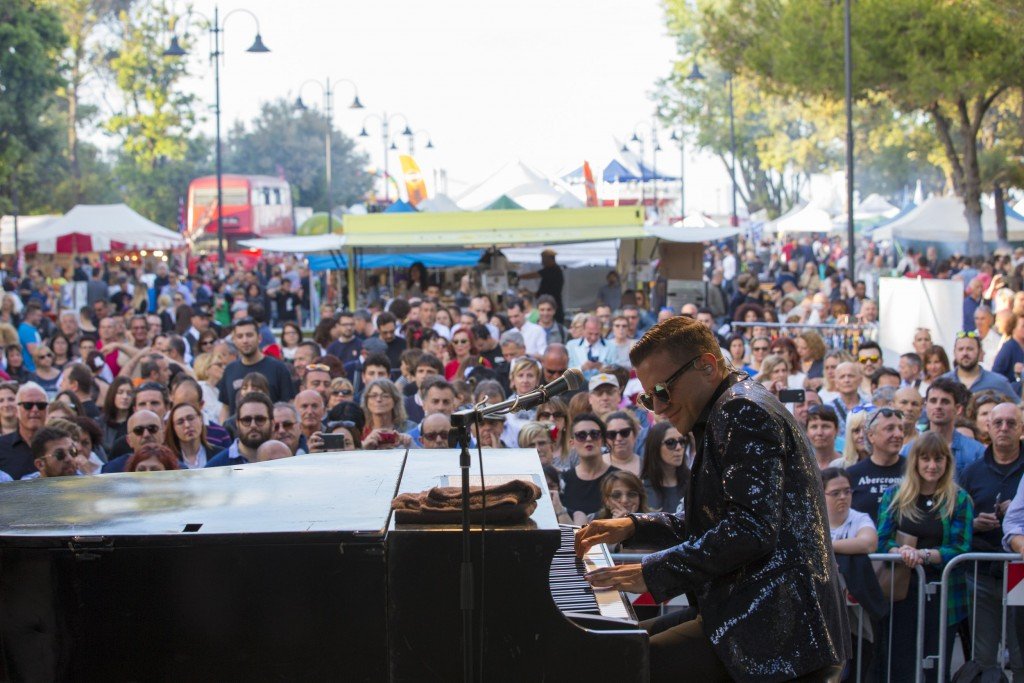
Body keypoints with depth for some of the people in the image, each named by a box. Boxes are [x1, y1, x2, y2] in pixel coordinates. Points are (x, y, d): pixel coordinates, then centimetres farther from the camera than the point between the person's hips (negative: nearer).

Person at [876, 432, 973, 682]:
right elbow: (881, 540, 1)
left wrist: (924, 555, -21)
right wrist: (900, 552, -21)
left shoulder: (959, 499, 2)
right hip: (900, 590, 1)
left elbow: (961, 549, -6)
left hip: (942, 594, -1)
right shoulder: (894, 495, 7)